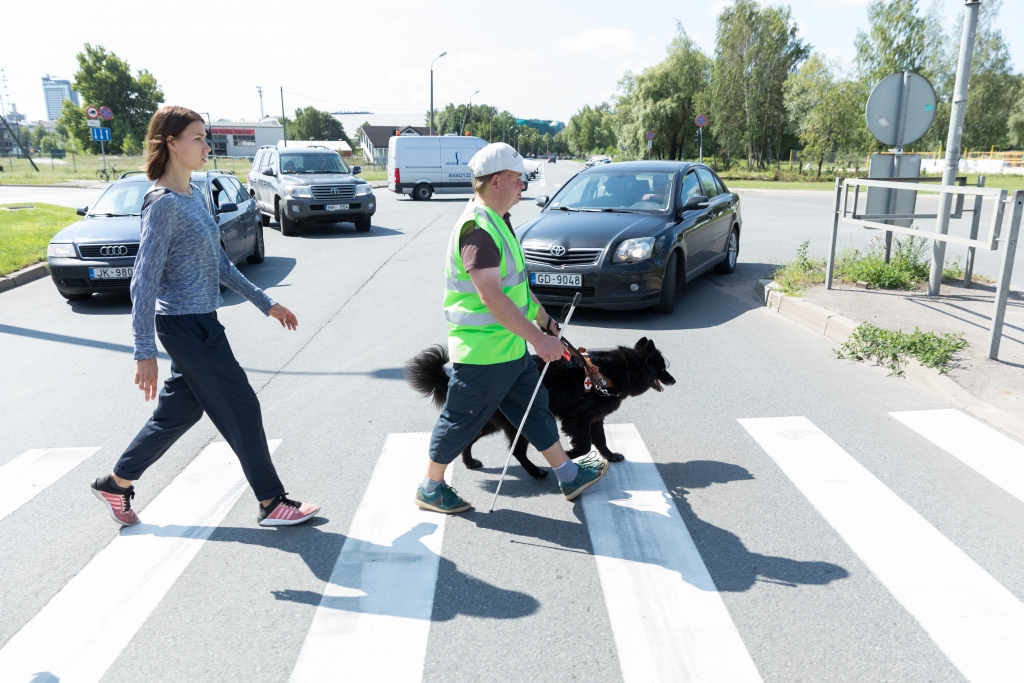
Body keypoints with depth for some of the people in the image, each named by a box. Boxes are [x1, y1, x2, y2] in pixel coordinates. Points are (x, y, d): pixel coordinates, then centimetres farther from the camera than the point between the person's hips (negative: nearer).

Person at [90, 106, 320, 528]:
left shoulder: (194, 195, 10)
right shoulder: (164, 204, -17)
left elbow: (218, 262, 17)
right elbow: (145, 281, -19)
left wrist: (265, 303, 17)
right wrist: (144, 352, -20)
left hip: (201, 322, 9)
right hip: (186, 325, -9)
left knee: (179, 412, 18)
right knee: (241, 409, -1)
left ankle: (116, 484, 35)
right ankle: (272, 504, 13)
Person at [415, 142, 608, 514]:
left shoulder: (496, 221, 12)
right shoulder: (477, 228, -23)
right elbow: (491, 296, -30)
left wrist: (544, 319, 21)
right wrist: (537, 339, -29)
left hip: (511, 345, 10)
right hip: (483, 351, -10)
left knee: (534, 407, 18)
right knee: (462, 420, 5)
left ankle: (569, 475, 31)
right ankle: (430, 488, 24)